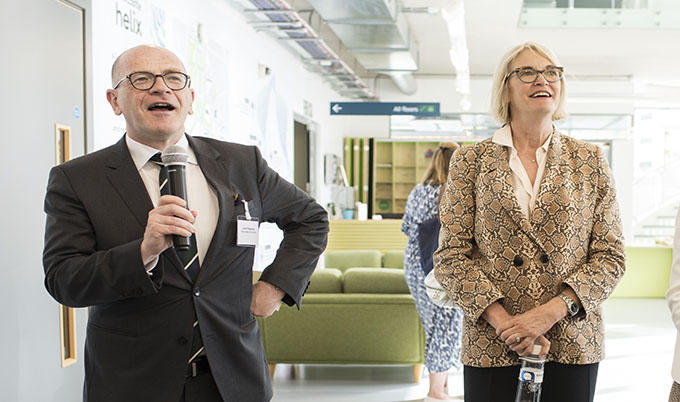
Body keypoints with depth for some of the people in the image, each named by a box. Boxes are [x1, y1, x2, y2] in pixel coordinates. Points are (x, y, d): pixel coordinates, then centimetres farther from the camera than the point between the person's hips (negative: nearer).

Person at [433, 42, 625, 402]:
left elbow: (610, 257, 3)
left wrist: (551, 311, -12)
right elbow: (450, 257, -1)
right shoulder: (471, 161, 4)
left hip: (573, 345, 1)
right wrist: (503, 321, -14)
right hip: (491, 347, -1)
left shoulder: (590, 160, 7)